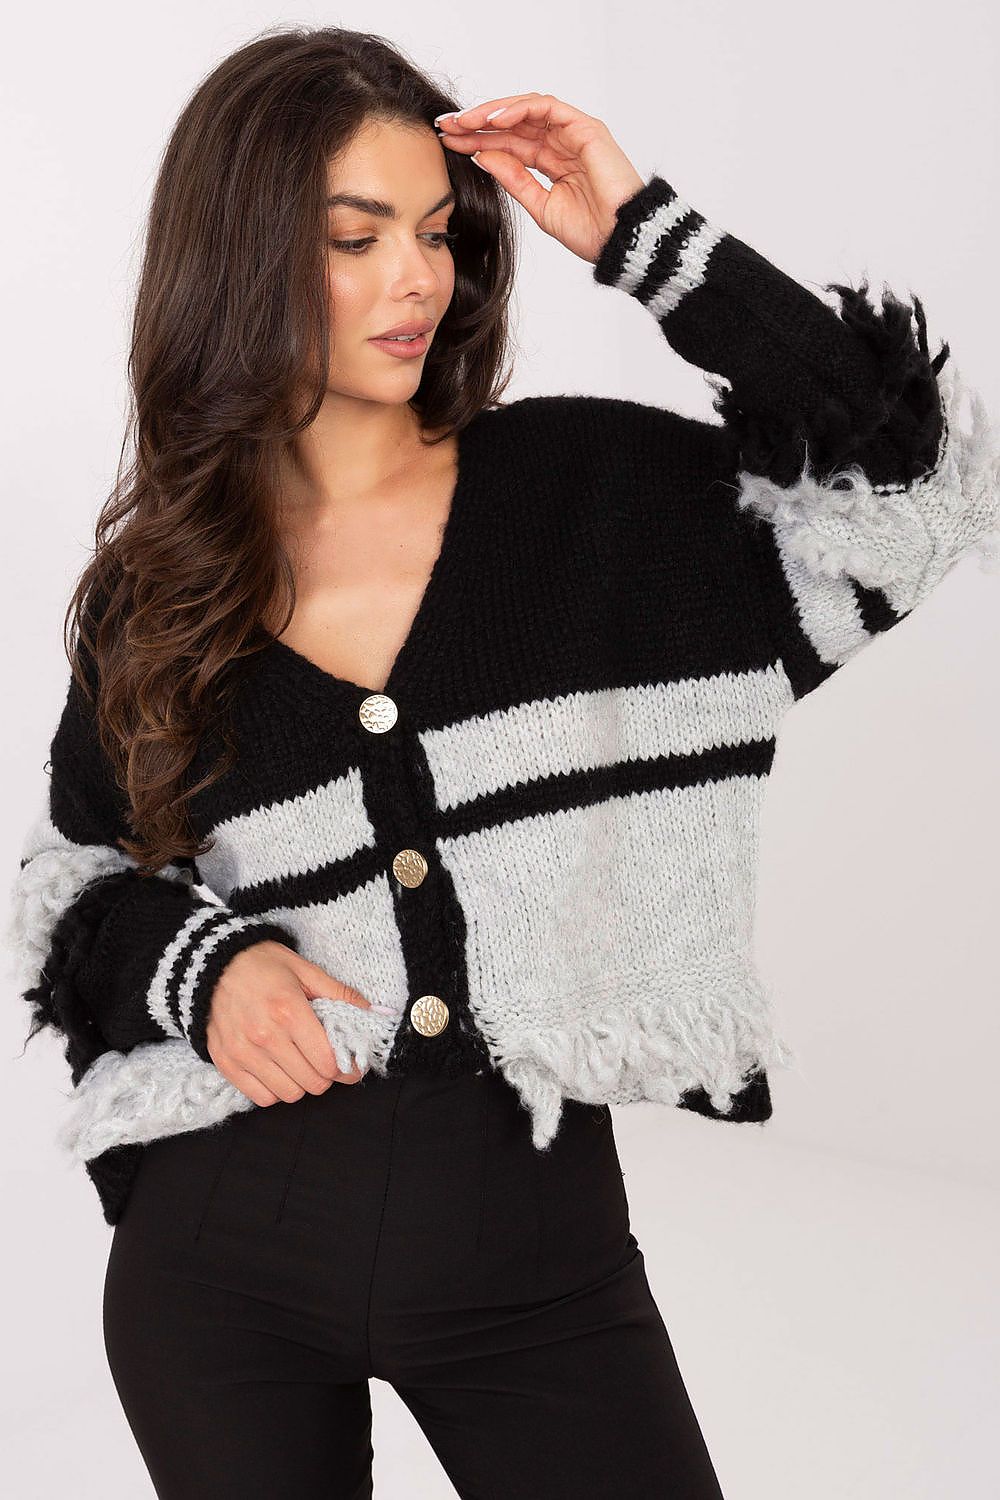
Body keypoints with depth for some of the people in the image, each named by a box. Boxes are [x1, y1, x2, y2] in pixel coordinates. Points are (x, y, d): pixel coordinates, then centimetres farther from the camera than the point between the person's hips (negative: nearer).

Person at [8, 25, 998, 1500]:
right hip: (225, 1252, 1)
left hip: (533, 1238, -1)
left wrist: (646, 237, -12)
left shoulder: (586, 490, -2)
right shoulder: (153, 578, 1)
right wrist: (195, 965, -10)